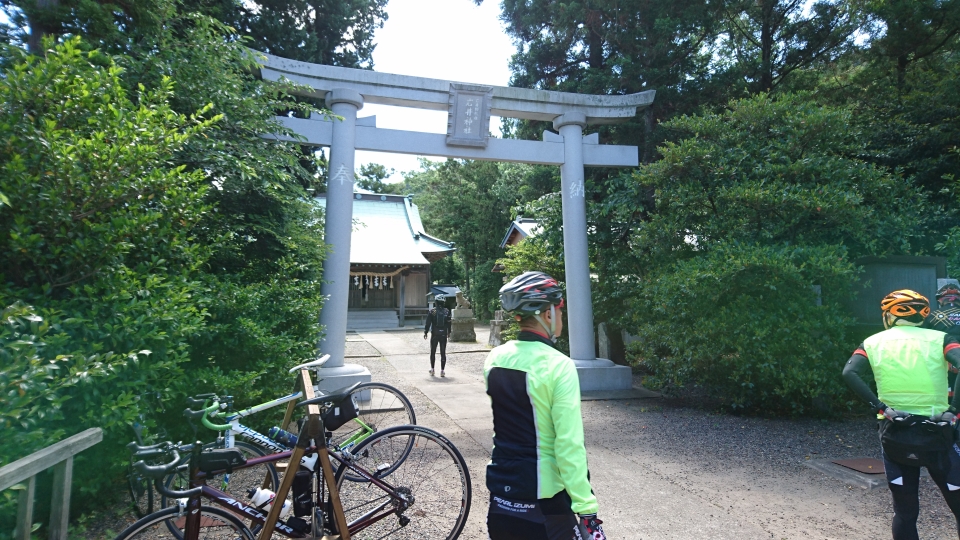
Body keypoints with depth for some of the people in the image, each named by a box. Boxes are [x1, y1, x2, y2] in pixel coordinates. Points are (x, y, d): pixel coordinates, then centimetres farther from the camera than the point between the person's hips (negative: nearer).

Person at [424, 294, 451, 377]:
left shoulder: (432, 311, -5)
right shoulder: (447, 311, 0)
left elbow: (428, 323, -6)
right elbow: (449, 323, 4)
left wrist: (425, 332, 2)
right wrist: (449, 332, 17)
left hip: (434, 334, -1)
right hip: (443, 334, 1)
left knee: (433, 352, 12)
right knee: (443, 353, 4)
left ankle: (432, 369, 15)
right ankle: (442, 371, 3)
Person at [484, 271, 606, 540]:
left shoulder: (495, 359, -3)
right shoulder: (558, 365, -21)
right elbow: (569, 446, -22)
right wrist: (587, 510, -17)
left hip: (500, 488, 6)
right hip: (542, 498, -6)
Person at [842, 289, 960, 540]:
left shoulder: (873, 342, 3)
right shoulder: (939, 338, 1)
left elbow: (849, 373, -14)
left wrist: (882, 407, -9)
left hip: (894, 434, 1)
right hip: (935, 433, -1)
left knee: (904, 510, 12)